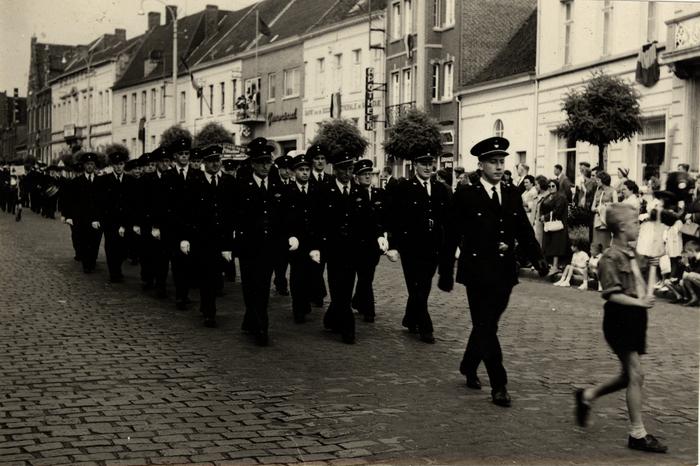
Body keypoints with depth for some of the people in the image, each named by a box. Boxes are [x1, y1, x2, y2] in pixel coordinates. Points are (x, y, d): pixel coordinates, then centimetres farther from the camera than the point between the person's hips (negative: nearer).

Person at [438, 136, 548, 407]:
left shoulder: (512, 195, 9)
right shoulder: (465, 197, -5)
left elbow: (524, 230, 8)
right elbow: (451, 238, -3)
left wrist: (537, 257, -8)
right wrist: (446, 274, -3)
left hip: (504, 273, 5)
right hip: (477, 272, -5)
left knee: (486, 325, 15)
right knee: (486, 327, -5)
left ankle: (469, 367, 37)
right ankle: (499, 386, -2)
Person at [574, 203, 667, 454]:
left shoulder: (631, 255, 13)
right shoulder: (611, 258, -15)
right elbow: (612, 294, -19)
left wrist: (645, 298, 8)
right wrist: (640, 302, -24)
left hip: (634, 319, 9)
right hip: (620, 319, -9)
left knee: (629, 375, 14)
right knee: (636, 374, -7)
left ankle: (587, 395, 32)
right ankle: (638, 434, 0)